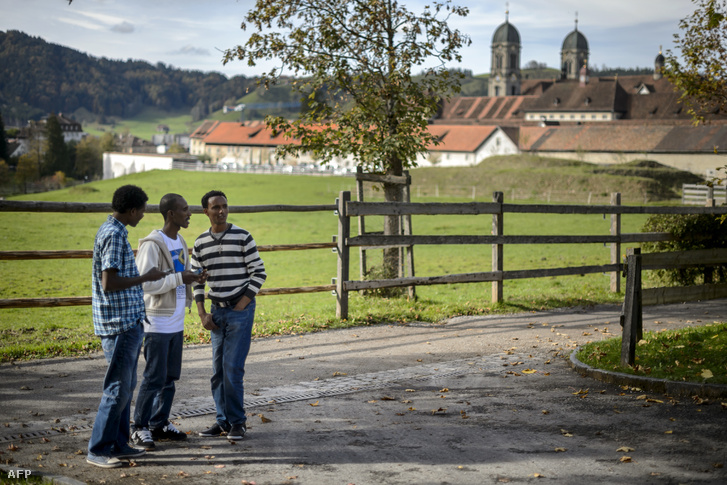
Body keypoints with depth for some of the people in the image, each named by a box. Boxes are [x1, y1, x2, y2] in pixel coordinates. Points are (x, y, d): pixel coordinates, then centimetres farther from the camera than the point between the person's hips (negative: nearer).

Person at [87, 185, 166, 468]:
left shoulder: (113, 231, 15)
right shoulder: (114, 235, -18)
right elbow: (109, 283, -24)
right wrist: (146, 277, -15)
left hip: (129, 322, 10)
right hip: (120, 325, -10)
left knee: (126, 386, 14)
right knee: (118, 388, -6)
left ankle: (118, 445, 21)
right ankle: (98, 450, 1)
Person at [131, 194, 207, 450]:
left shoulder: (179, 241, 12)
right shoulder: (153, 244, -16)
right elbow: (145, 283, -22)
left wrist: (194, 277, 2)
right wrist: (181, 278, -20)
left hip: (176, 322, 9)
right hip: (158, 322, -8)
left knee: (170, 376, 12)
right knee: (154, 377, -4)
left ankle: (159, 424, 22)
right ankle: (140, 428, 6)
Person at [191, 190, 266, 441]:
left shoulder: (242, 237, -6)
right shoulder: (200, 243, 6)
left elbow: (259, 273, -5)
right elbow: (196, 281, 12)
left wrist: (241, 305, -10)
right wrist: (202, 314, 3)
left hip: (241, 309, -5)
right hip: (217, 311, 5)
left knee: (232, 368, -9)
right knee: (218, 370, 7)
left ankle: (237, 422, 2)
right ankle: (223, 420, 17)